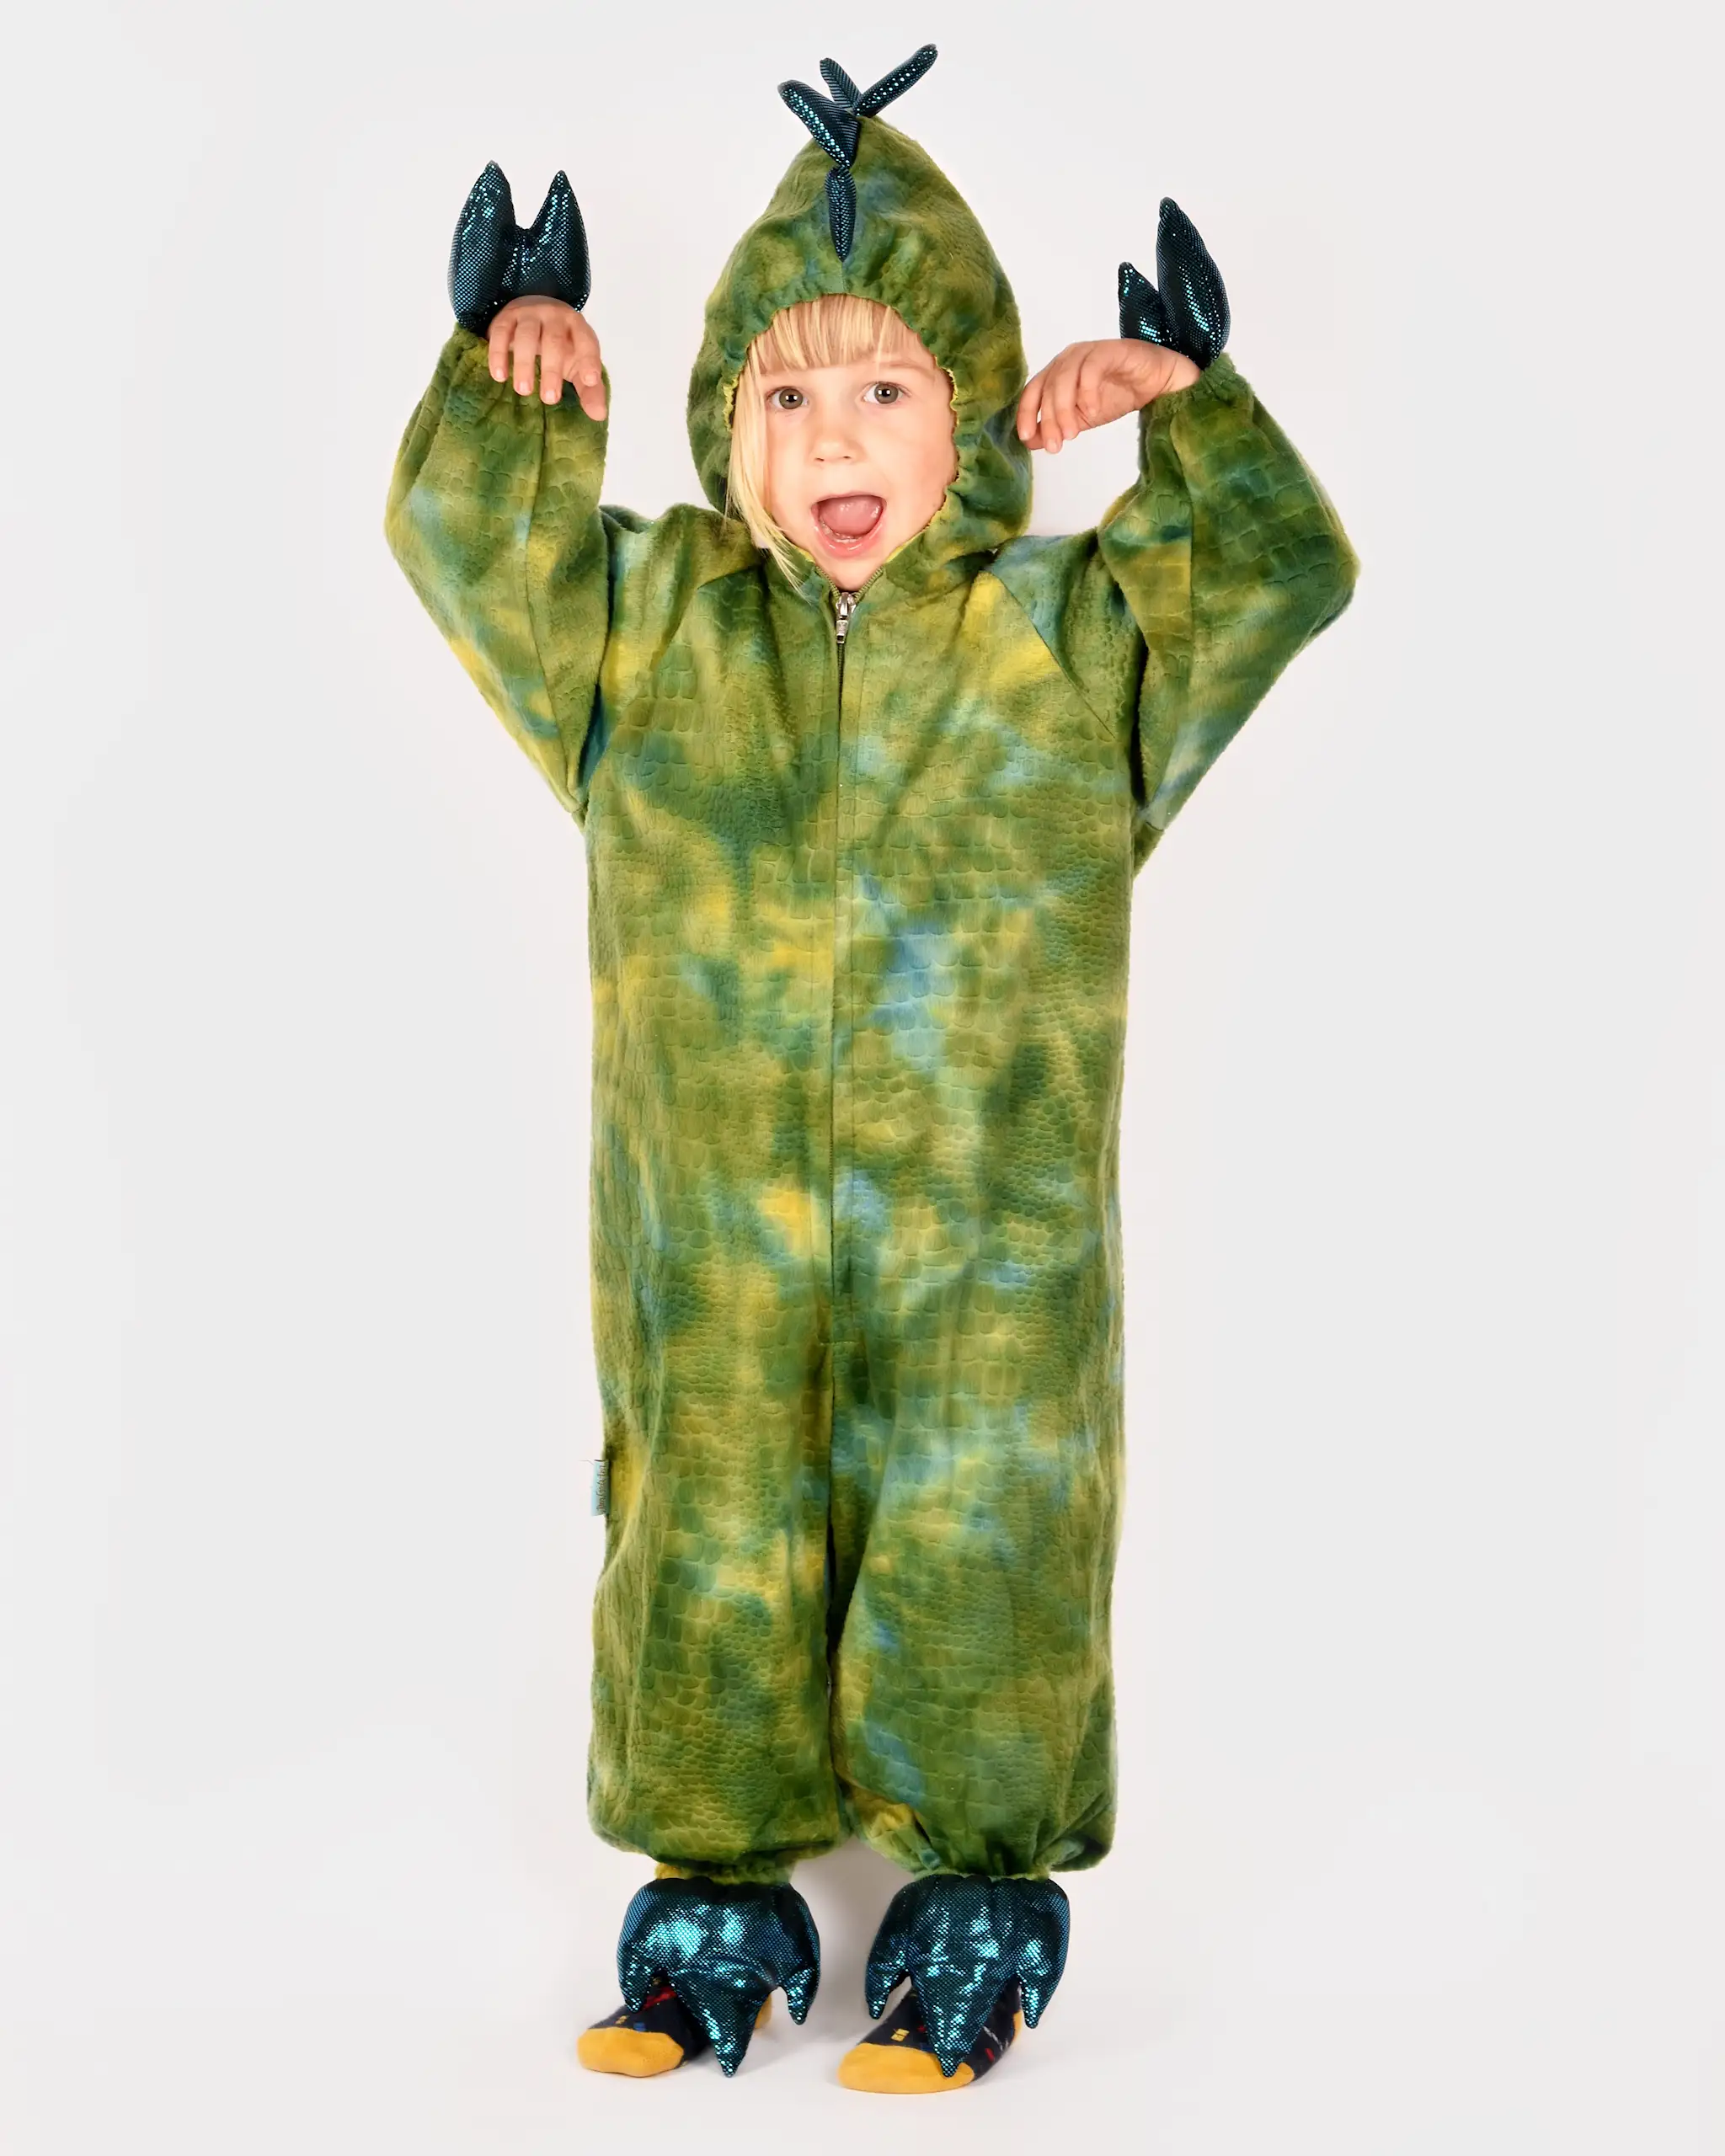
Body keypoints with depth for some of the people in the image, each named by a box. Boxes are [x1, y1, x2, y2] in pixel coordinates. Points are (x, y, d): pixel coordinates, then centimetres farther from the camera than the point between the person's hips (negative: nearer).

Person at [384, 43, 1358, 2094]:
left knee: (974, 1577, 4)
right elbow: (460, 533, 8)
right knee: (708, 1574, 10)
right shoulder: (647, 623, 6)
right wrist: (504, 377, -6)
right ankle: (715, 1909, 29)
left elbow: (1286, 570, 3)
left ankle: (979, 1921, 24)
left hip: (993, 1239, -1)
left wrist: (1181, 410, -8)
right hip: (712, 1247, 2)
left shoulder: (1074, 634, 2)